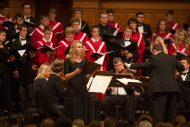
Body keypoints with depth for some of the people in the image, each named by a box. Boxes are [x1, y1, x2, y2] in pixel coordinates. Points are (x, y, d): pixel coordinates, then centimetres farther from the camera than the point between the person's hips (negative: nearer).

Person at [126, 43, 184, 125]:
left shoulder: (154, 58, -6)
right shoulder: (172, 58, 9)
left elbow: (143, 65, -6)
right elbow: (181, 67, 20)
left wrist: (130, 66, 5)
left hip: (159, 88, -5)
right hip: (172, 88, 5)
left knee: (158, 112, -2)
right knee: (171, 112, 13)